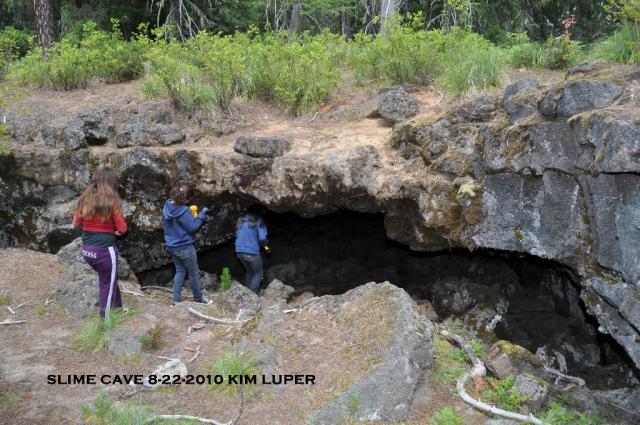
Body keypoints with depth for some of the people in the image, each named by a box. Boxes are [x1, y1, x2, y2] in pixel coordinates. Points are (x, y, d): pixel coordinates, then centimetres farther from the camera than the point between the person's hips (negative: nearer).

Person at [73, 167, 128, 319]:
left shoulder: (85, 198, 3)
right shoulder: (112, 200, -13)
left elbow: (76, 224, 11)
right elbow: (122, 229, -10)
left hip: (87, 250, 6)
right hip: (105, 250, -6)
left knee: (109, 279, 24)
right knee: (107, 285, 10)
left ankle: (118, 309, 36)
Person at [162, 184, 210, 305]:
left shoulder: (167, 206, -1)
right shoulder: (183, 210, -25)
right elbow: (193, 227, -19)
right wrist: (202, 214, -11)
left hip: (171, 246, 7)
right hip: (184, 247, -7)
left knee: (180, 271, 19)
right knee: (194, 272, 11)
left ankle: (176, 299, 16)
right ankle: (198, 298, 24)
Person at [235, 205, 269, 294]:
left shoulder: (240, 220, 10)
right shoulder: (258, 221, -7)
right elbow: (262, 238, -15)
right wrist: (265, 245, 5)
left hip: (239, 251, 6)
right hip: (252, 252, -6)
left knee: (249, 273, 23)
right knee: (258, 274, 10)